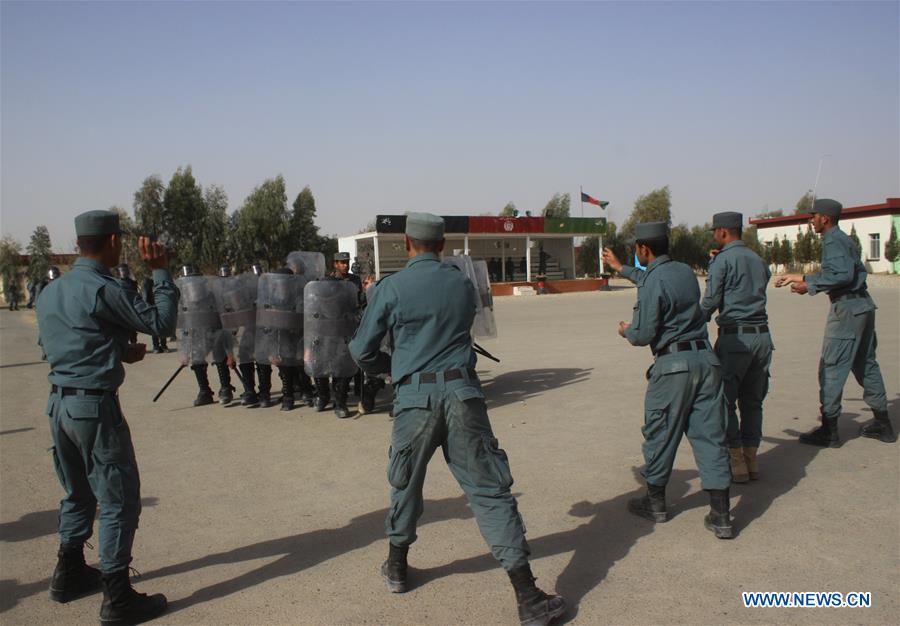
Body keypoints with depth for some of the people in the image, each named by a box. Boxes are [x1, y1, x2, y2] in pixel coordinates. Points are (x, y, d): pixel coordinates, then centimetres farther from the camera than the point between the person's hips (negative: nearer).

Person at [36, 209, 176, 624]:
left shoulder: (49, 292, 10)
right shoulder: (104, 290, -17)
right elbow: (161, 323, -14)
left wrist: (120, 352, 17)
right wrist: (160, 272, -7)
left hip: (59, 403, 9)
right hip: (96, 406, -9)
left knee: (77, 493, 23)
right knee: (119, 500, 0)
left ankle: (69, 574, 36)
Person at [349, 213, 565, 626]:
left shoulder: (391, 288, 0)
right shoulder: (462, 284, 8)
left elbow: (362, 351, 3)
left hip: (414, 396, -1)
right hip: (462, 393, 1)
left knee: (406, 483, 21)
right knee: (489, 488, 0)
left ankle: (396, 567, 38)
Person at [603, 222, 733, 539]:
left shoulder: (654, 282, -12)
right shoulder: (685, 271, 12)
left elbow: (644, 334, -11)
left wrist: (626, 331, 11)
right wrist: (620, 268, 46)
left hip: (673, 365, -7)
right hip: (705, 359, 7)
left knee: (660, 434, 10)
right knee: (710, 434, 5)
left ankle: (655, 501, 26)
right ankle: (721, 516, 5)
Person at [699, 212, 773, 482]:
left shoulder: (723, 259, -6)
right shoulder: (758, 260, 15)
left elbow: (711, 300, -9)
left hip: (734, 336, -7)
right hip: (762, 336, 7)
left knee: (724, 400, 1)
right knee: (752, 401, 13)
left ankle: (736, 461, 1)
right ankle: (751, 459, 16)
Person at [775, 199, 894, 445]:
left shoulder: (833, 241, -13)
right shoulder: (843, 239, 18)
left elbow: (843, 274, -24)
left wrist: (809, 285, -18)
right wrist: (802, 278, 21)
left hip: (847, 308, -10)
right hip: (863, 305, 10)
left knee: (831, 368, -6)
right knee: (865, 364, 16)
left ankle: (829, 431, -2)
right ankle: (883, 424, 24)